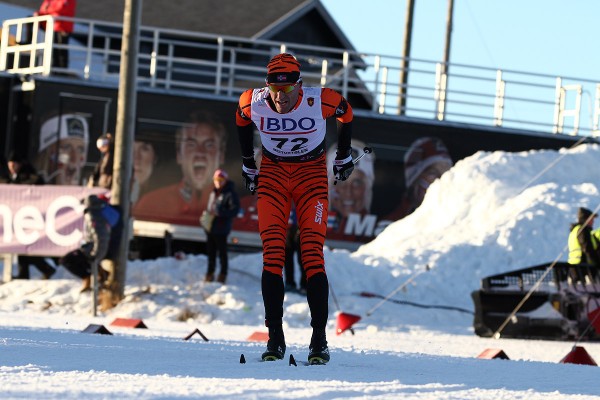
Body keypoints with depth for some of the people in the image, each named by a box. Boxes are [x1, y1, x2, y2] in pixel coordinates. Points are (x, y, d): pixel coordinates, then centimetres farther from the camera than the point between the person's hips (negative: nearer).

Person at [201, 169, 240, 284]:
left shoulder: (230, 194, -10)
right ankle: (210, 273, 23)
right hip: (210, 227, 7)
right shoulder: (214, 193, 13)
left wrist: (220, 212, -24)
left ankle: (223, 274, 12)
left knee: (222, 252, 2)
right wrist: (206, 214, 5)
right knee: (211, 251, 13)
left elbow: (235, 210, -15)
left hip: (221, 228, -7)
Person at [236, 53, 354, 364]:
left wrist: (344, 156, 13)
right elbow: (241, 120, 8)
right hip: (272, 174, 2)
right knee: (272, 256, -11)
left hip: (312, 175, -2)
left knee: (313, 257, -13)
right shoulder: (253, 102, -18)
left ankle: (319, 341, -10)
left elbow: (346, 114, 0)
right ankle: (275, 338, -7)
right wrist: (248, 164, 16)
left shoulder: (320, 101, -24)